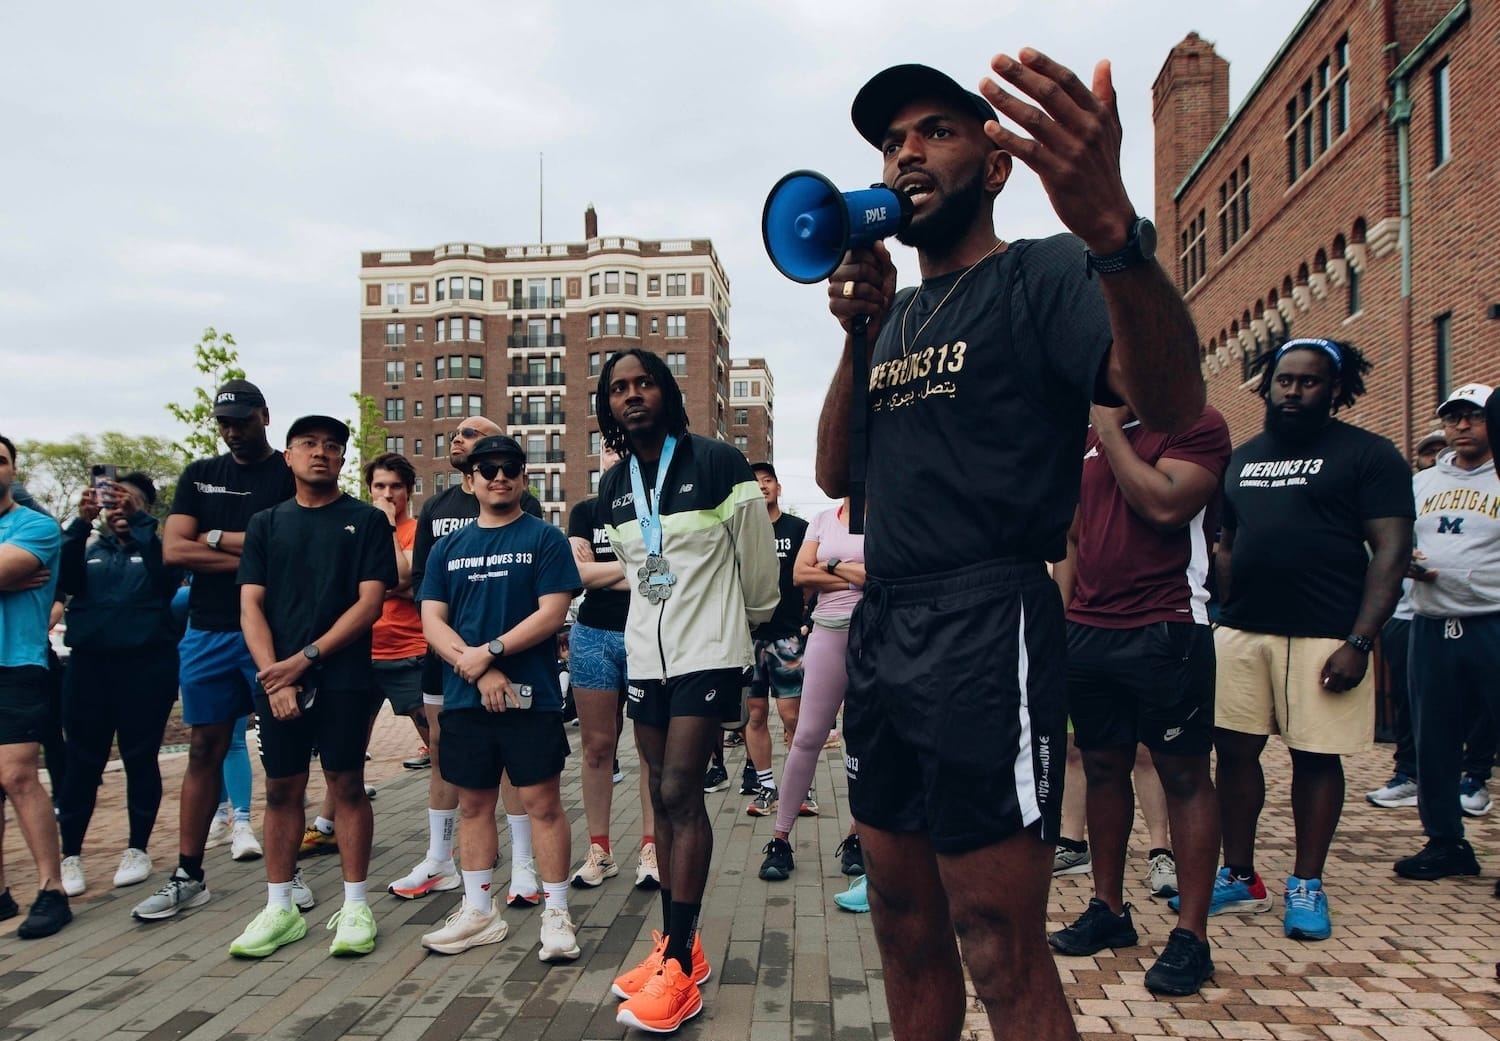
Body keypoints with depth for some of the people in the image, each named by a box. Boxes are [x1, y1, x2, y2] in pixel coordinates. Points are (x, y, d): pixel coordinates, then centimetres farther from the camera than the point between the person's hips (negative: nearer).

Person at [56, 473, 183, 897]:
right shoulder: (89, 551, 15)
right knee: (82, 762, 5)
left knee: (140, 758, 5)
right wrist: (82, 521, -16)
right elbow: (65, 580, -4)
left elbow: (169, 573, -15)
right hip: (88, 665, 3)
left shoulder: (155, 547, 7)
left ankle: (137, 850, 16)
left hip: (146, 665, -3)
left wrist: (137, 519, -21)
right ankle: (70, 855, 14)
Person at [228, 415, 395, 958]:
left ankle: (355, 906, 11)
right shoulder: (266, 523, 11)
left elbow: (370, 602, -5)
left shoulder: (367, 521, 2)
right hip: (276, 677, 3)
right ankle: (279, 908, 18)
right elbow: (251, 605, 5)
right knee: (282, 789, 8)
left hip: (343, 676, -3)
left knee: (346, 784, 2)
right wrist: (274, 677, -8)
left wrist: (305, 659, -11)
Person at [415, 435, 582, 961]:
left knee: (543, 802, -1)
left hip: (531, 696, -4)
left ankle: (556, 914, 10)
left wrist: (489, 651, -15)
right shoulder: (448, 548, 11)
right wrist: (479, 671, -11)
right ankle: (479, 912, 26)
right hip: (464, 698, 4)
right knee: (474, 803, 13)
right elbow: (432, 621, 3)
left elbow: (551, 612, -9)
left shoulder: (545, 538, 0)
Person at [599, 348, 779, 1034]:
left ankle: (679, 967, -6)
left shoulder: (717, 464, -10)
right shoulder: (613, 488, 8)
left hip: (708, 651, -6)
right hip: (645, 652, 6)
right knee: (664, 796, 9)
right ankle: (677, 945, 19)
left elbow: (757, 557, -3)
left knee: (680, 792, -12)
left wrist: (749, 620, 10)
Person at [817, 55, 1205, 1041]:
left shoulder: (1042, 275, -4)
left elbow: (1173, 403, -22)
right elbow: (836, 471, 11)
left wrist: (1116, 234, -41)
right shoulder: (898, 312, 17)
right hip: (881, 631, 7)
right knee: (905, 927, 17)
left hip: (985, 633, -7)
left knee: (1001, 951, 0)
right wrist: (858, 332, -2)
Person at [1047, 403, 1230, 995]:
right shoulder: (1092, 438, 16)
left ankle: (1191, 936, 9)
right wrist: (1060, 615, 10)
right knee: (1103, 768, 12)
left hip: (1165, 632, -6)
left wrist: (1112, 430, -9)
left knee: (1183, 776, 1)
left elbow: (1165, 506, -19)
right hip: (1088, 631, 7)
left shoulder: (1197, 424, -3)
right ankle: (1108, 909, 25)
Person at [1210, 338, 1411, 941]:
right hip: (1242, 632, 5)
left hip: (1324, 636, -4)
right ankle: (1239, 879, 19)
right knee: (1234, 750, 5)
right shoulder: (1242, 458, 15)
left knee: (1316, 756, 3)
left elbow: (1391, 551, -7)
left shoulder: (1367, 454, -1)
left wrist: (1359, 642, -15)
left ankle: (1306, 887, 19)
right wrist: (1224, 615, 9)